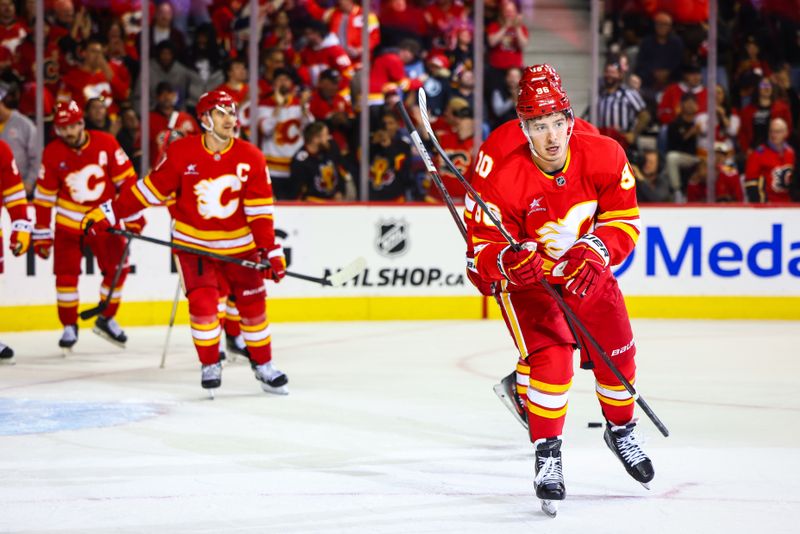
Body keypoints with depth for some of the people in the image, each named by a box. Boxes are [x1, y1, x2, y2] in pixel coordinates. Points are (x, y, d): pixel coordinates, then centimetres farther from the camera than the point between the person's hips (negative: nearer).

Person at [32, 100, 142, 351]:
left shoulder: (106, 144, -12)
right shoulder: (53, 153, -10)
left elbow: (126, 179, -6)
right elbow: (44, 195, -4)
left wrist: (133, 216, -6)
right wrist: (41, 234, -3)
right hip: (68, 222, -1)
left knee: (117, 268, -1)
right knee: (66, 273, -5)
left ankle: (106, 319, 18)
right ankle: (69, 327, 9)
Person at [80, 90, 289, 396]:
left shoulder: (251, 158, -10)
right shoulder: (181, 153, -14)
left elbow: (260, 209, -8)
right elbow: (150, 189, -7)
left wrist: (271, 251, -14)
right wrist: (109, 214, -8)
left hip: (239, 245, 1)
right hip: (194, 243, -1)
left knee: (253, 304, 4)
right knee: (202, 302, -11)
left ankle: (263, 366, 19)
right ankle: (210, 365, 7)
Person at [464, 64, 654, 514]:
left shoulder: (603, 156, -22)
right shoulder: (500, 173, -30)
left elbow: (624, 220, -12)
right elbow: (481, 248, -25)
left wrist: (596, 253, -31)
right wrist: (506, 262, -47)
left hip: (585, 266, 4)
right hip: (525, 272, -4)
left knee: (616, 351, 9)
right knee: (550, 354, -24)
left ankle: (622, 432, 38)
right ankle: (548, 455, -13)